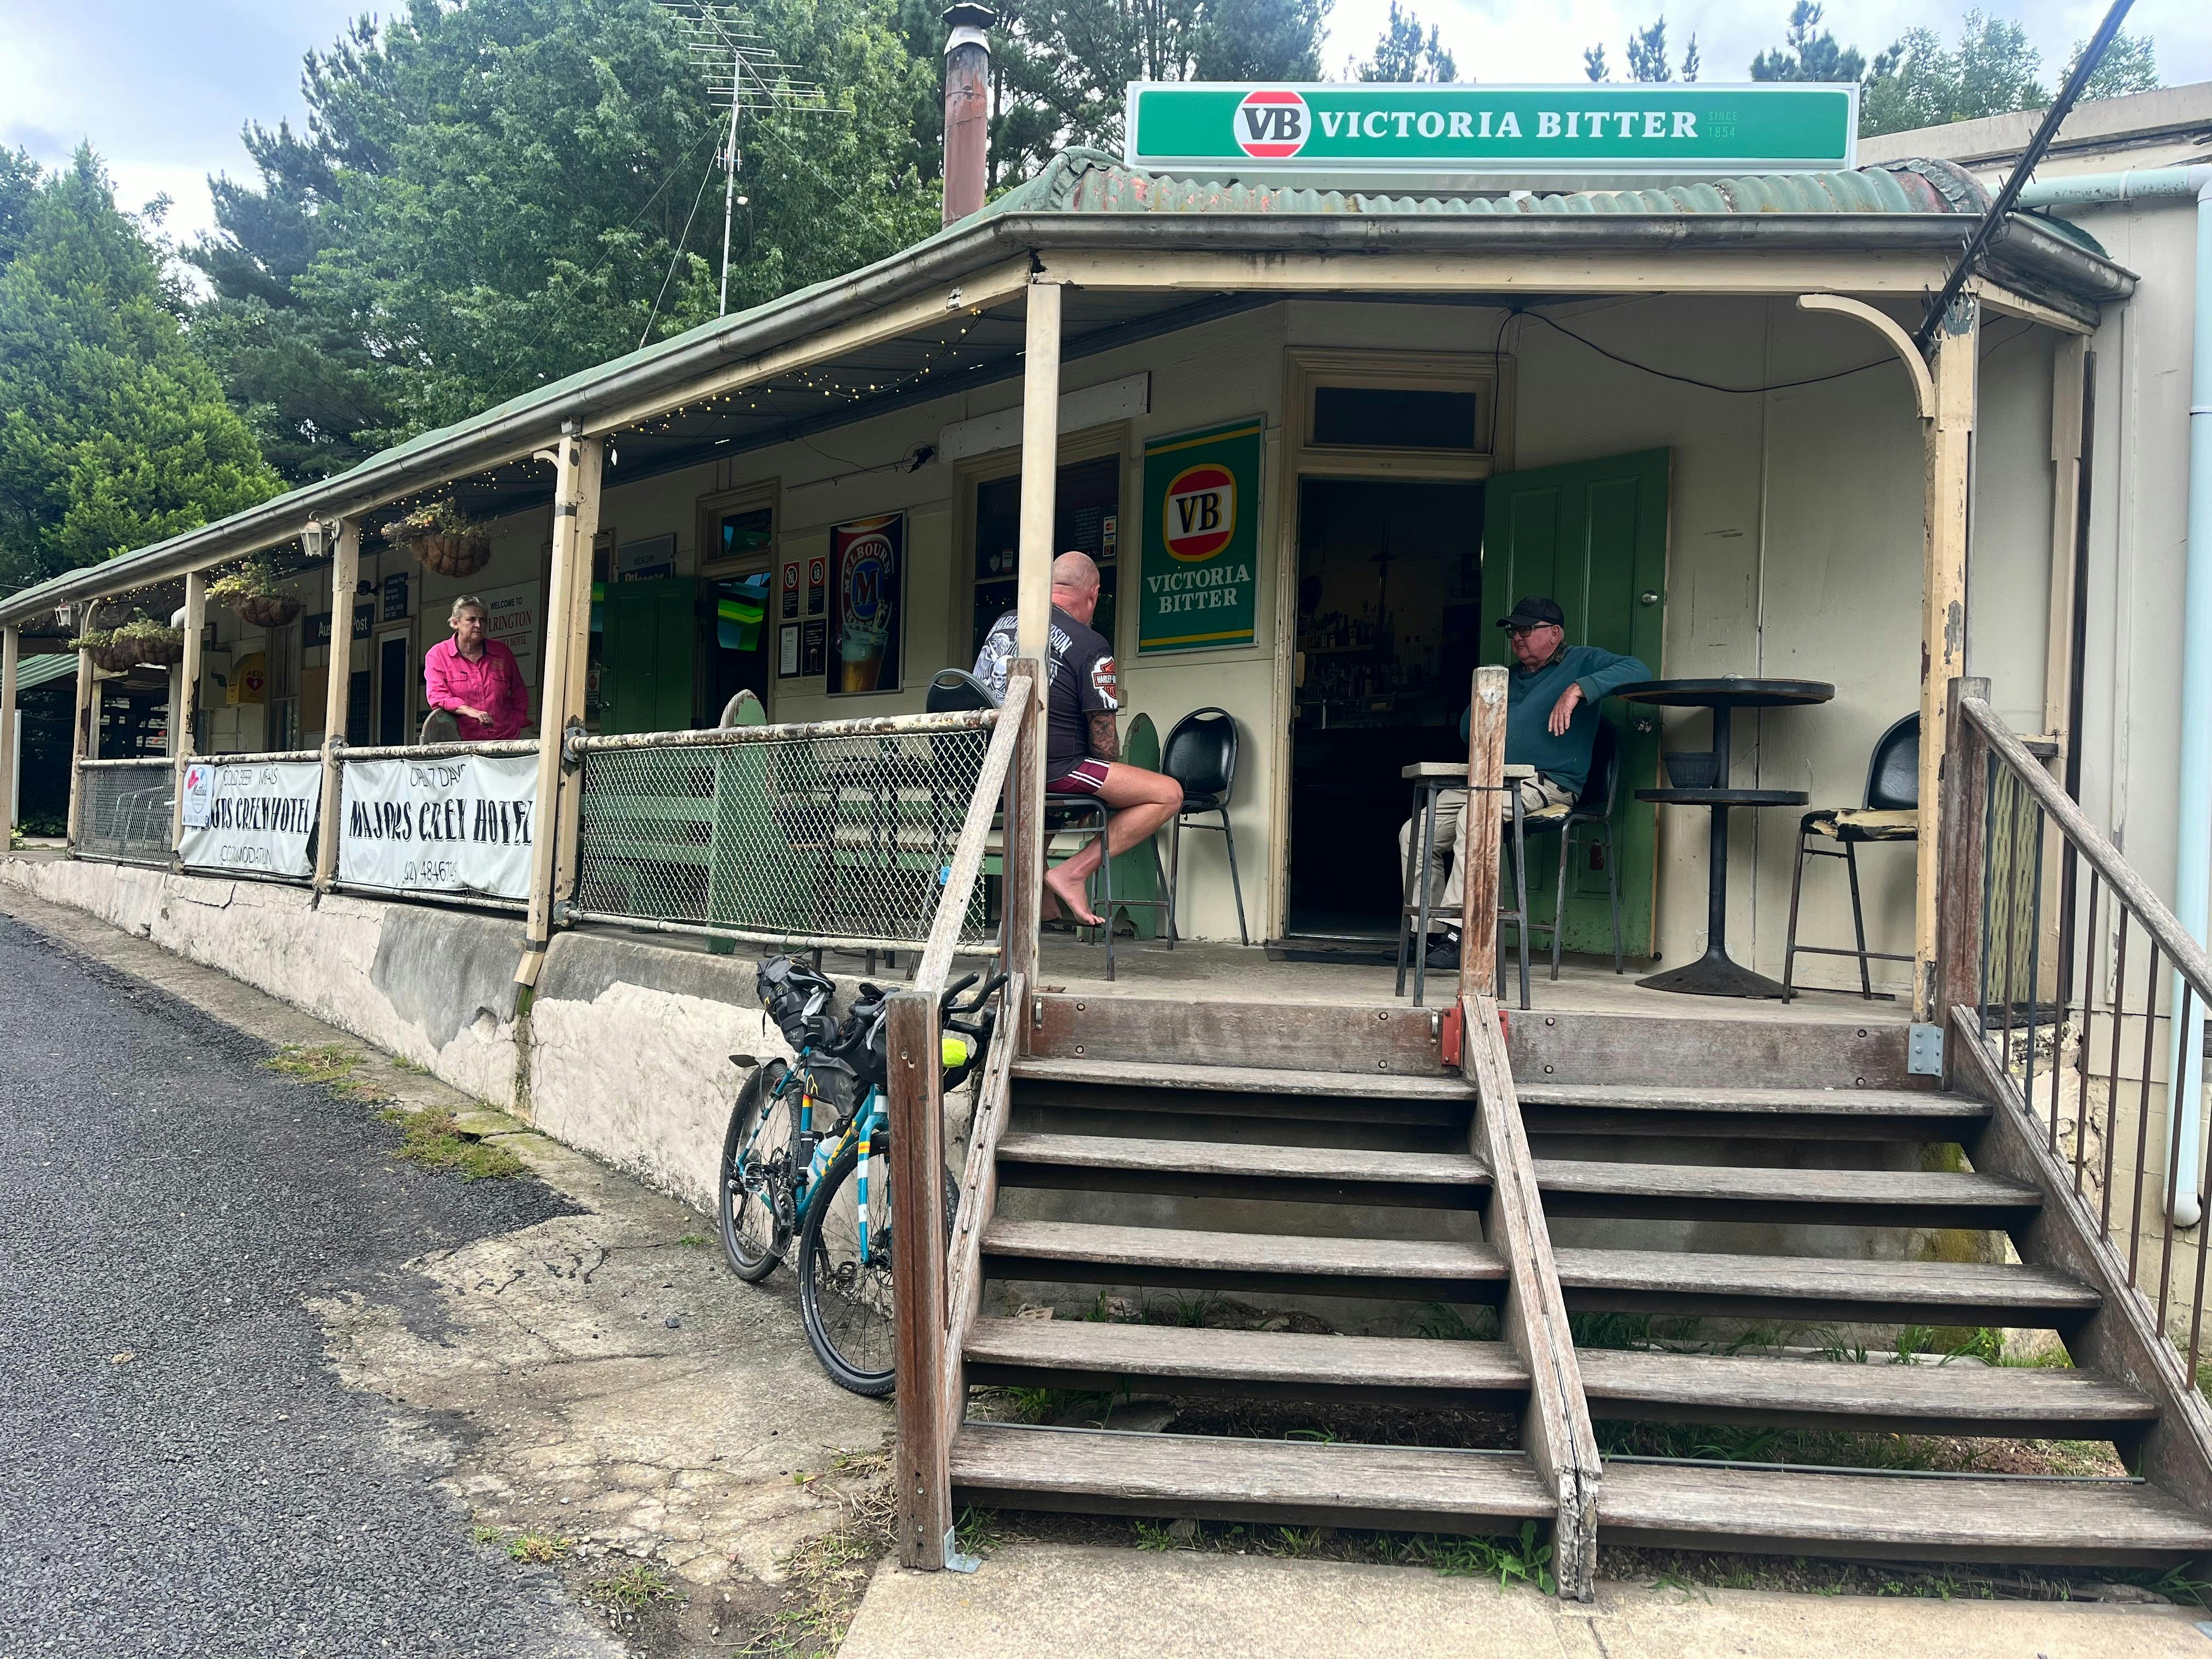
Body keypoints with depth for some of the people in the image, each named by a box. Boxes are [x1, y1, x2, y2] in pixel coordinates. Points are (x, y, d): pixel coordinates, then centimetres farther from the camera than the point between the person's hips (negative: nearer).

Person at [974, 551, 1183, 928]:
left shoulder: (1003, 623, 11)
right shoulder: (1091, 646, -9)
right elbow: (1104, 739, -8)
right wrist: (1112, 787, 14)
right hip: (1051, 769, -8)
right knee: (1169, 793, -3)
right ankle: (1074, 871, -7)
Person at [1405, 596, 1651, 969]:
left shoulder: (1581, 661, 6)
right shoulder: (1509, 677, 27)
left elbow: (1637, 670, -13)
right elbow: (1468, 733, 28)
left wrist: (1578, 690, -23)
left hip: (1544, 782, -8)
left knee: (1474, 816, -36)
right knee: (1414, 833, -6)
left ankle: (1458, 931, -35)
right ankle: (1430, 934, -3)